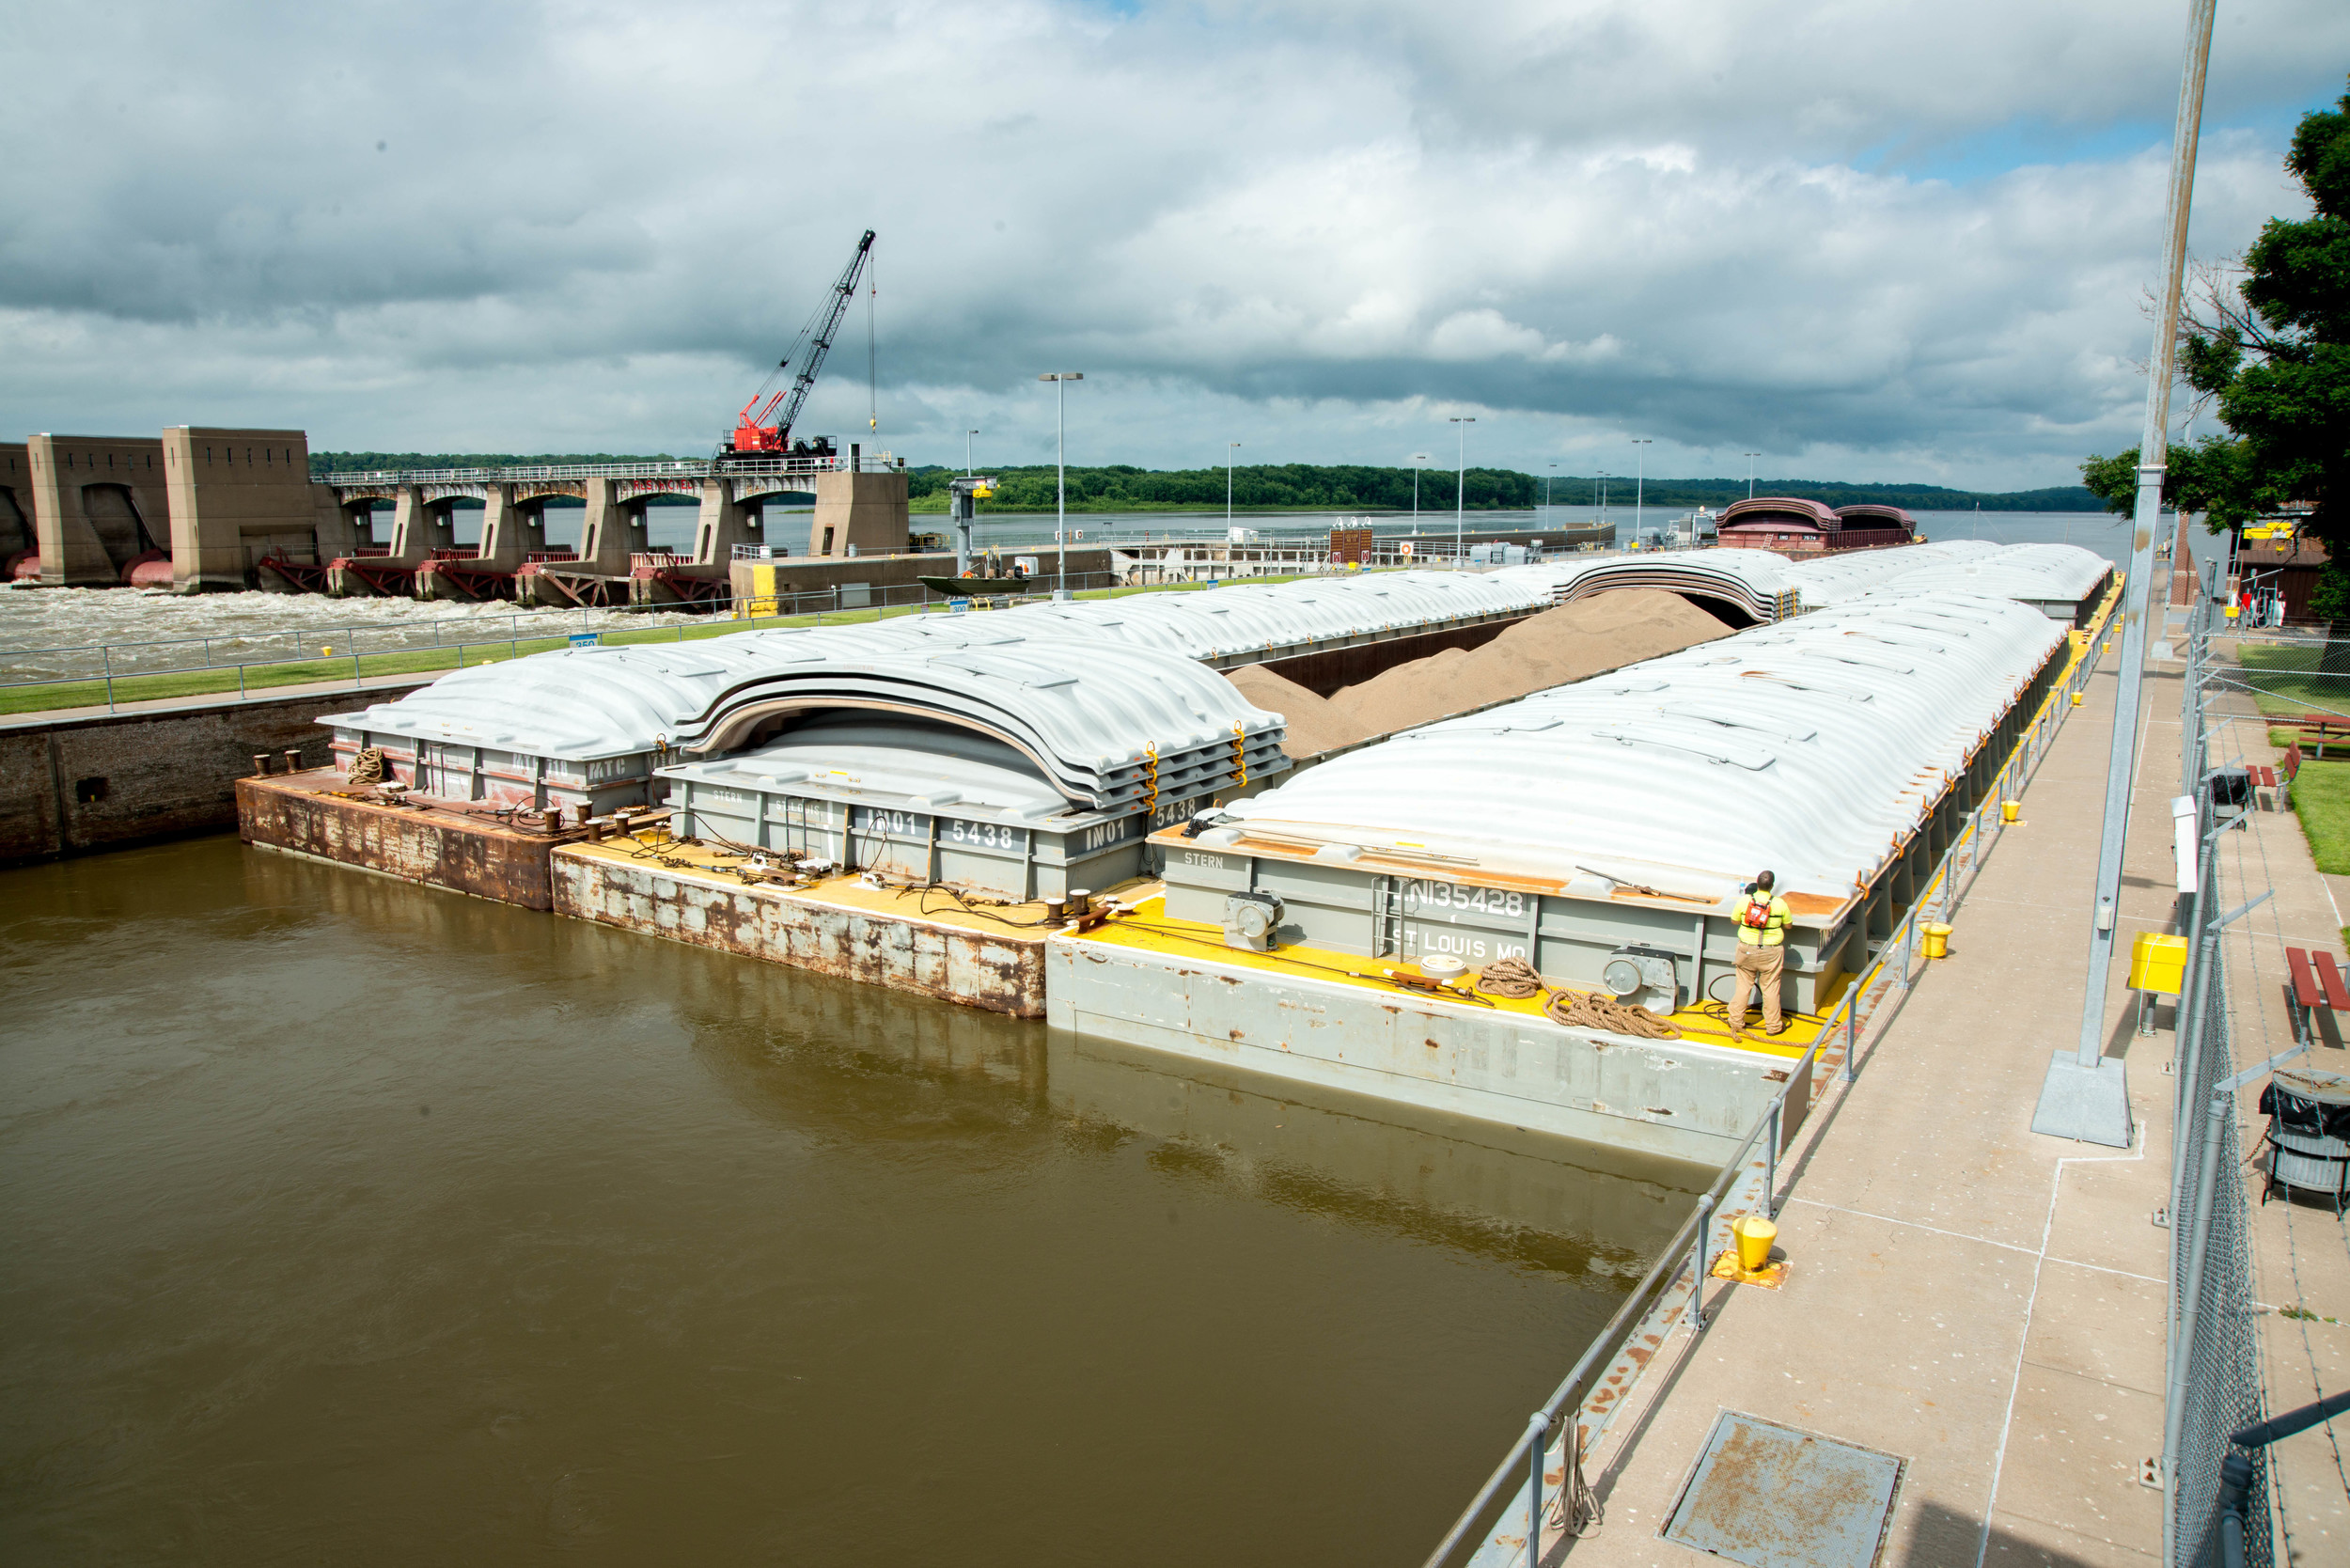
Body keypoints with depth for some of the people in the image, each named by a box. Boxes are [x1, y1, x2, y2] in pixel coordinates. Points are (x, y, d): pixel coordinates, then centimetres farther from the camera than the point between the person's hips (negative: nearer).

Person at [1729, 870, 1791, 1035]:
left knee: (1743, 986, 12)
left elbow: (1734, 920, 5)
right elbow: (1788, 925, 1)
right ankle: (1773, 1026, 19)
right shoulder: (1779, 903, -11)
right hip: (1770, 952, -1)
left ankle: (1736, 1022, 19)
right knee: (1770, 988, 9)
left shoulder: (1744, 900, -9)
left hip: (1747, 950, 1)